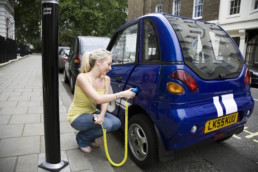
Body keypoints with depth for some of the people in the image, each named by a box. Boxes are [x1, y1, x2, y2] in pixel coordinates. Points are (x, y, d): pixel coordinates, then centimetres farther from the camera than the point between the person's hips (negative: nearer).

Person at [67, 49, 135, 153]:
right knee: (106, 124, -28)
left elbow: (105, 101, -9)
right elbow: (98, 99, -35)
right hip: (77, 116, -6)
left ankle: (90, 138, 12)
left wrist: (102, 115, -30)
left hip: (92, 112, 6)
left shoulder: (106, 79, -6)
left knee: (116, 123, -16)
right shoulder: (82, 77, -25)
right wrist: (121, 94, -34)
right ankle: (81, 138, 3)